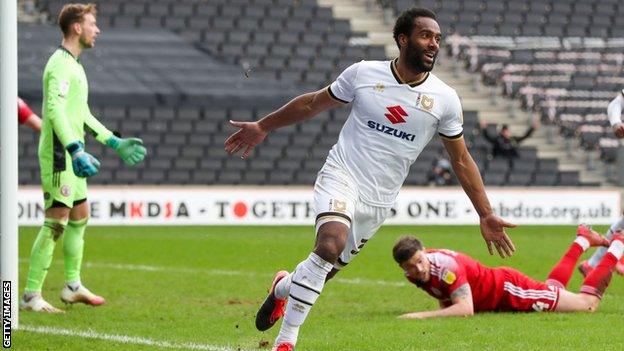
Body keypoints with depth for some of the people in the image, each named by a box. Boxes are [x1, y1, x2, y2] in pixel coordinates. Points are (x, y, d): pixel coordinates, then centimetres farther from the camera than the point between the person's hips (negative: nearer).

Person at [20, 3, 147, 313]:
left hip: (71, 155, 10)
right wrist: (76, 150, -36)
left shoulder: (73, 64, 19)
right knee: (56, 222, -11)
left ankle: (72, 286, 26)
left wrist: (115, 143, 28)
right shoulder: (60, 64, -14)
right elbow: (54, 110, -26)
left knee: (80, 216, 17)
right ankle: (31, 296, -9)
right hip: (58, 153, -10)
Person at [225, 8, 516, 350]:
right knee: (331, 242, -29)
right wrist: (262, 126, 16)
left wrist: (486, 215, 5)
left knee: (326, 270, 7)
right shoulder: (364, 74, -5)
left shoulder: (445, 99, -2)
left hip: (379, 201, 3)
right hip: (342, 175, -3)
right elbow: (313, 103, 10)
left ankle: (283, 288, 44)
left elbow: (461, 161, 8)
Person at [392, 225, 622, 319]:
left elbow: (465, 309, -45)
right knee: (554, 286, 35)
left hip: (508, 289, -8)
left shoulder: (445, 266, -37)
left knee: (588, 304, 0)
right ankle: (583, 240, 54)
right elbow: (447, 302, 8)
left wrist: (422, 316, -50)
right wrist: (444, 309, -14)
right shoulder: (413, 271, -12)